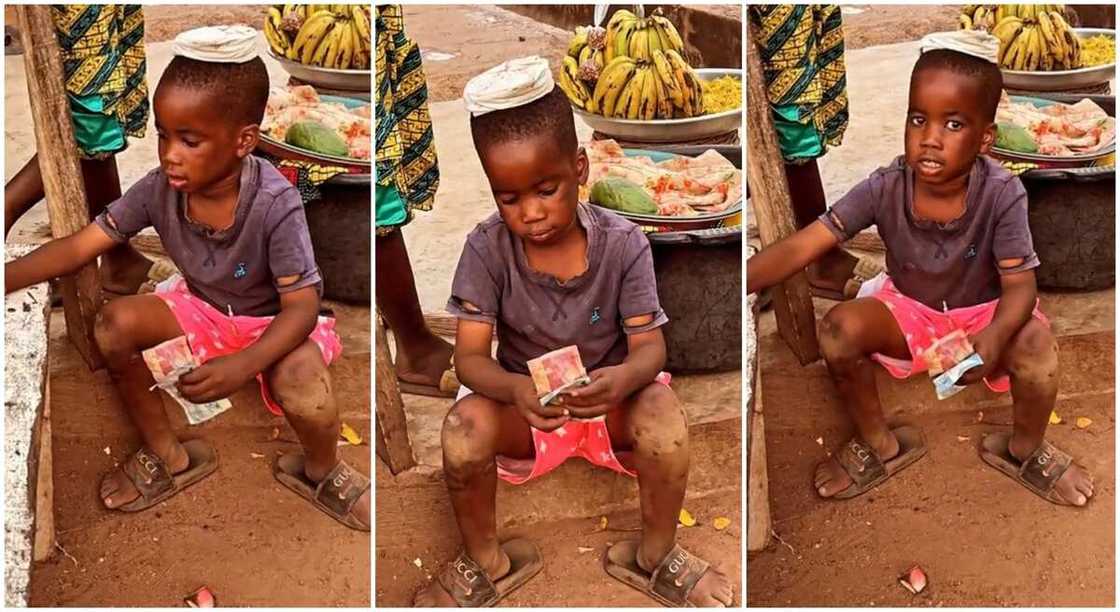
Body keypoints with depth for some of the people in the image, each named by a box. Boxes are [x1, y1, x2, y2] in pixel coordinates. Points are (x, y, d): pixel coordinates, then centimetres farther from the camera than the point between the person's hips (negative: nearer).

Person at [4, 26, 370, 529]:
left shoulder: (275, 205, -33)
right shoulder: (160, 189, -20)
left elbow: (302, 304, -32)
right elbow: (80, 246, -16)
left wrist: (242, 365, -47)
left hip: (273, 321, -5)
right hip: (202, 308, 5)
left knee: (300, 381, -36)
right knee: (114, 324, -18)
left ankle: (322, 471, 2)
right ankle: (167, 456, 4)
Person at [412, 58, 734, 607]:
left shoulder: (622, 243, -15)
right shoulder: (487, 248, -15)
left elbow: (649, 344, -16)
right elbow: (470, 356, -17)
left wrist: (624, 379, -42)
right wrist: (517, 389, -42)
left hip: (608, 398, 0)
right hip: (525, 401, 0)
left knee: (663, 414, -33)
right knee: (465, 427, -31)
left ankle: (655, 557, -4)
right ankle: (485, 561, -1)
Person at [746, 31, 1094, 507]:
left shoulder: (1003, 195, -28)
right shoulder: (884, 189, -24)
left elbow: (1020, 285, -27)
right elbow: (802, 247, -29)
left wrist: (992, 339, -49)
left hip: (984, 311, -2)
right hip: (908, 308, 2)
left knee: (1035, 344, -32)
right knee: (838, 329, -25)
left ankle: (1024, 450, 3)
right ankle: (880, 444, 3)